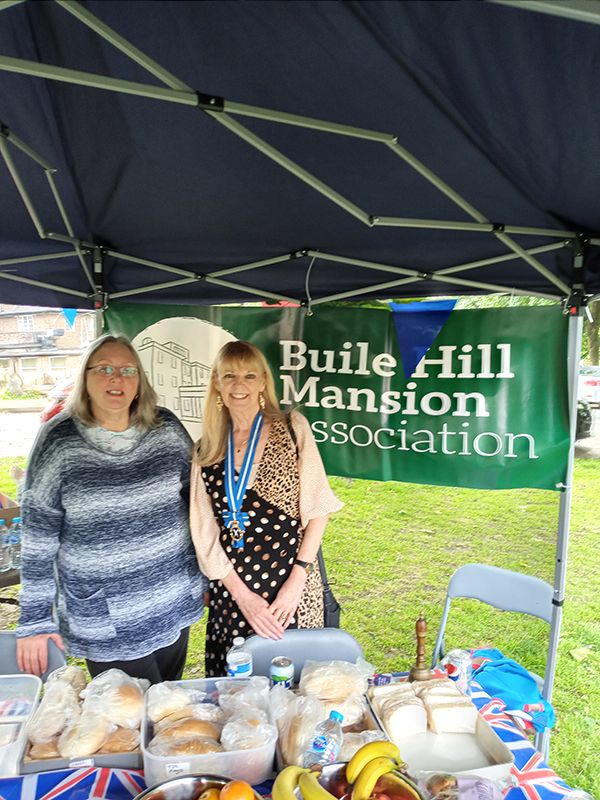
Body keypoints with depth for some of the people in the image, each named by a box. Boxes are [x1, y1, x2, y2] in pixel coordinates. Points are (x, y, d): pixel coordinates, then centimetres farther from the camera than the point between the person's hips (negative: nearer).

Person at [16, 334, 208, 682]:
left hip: (175, 603, 3)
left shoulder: (167, 428, -4)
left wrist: (205, 577, 11)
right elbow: (38, 539, -5)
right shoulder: (58, 441, -10)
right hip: (103, 622, -3)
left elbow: (195, 506, 6)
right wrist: (35, 620, -3)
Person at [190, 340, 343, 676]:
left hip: (290, 584, -2)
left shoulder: (292, 429, -3)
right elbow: (205, 534, 1)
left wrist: (297, 579, -10)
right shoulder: (206, 450, 3)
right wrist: (243, 597, -6)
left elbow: (318, 509, -4)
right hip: (231, 590, 2)